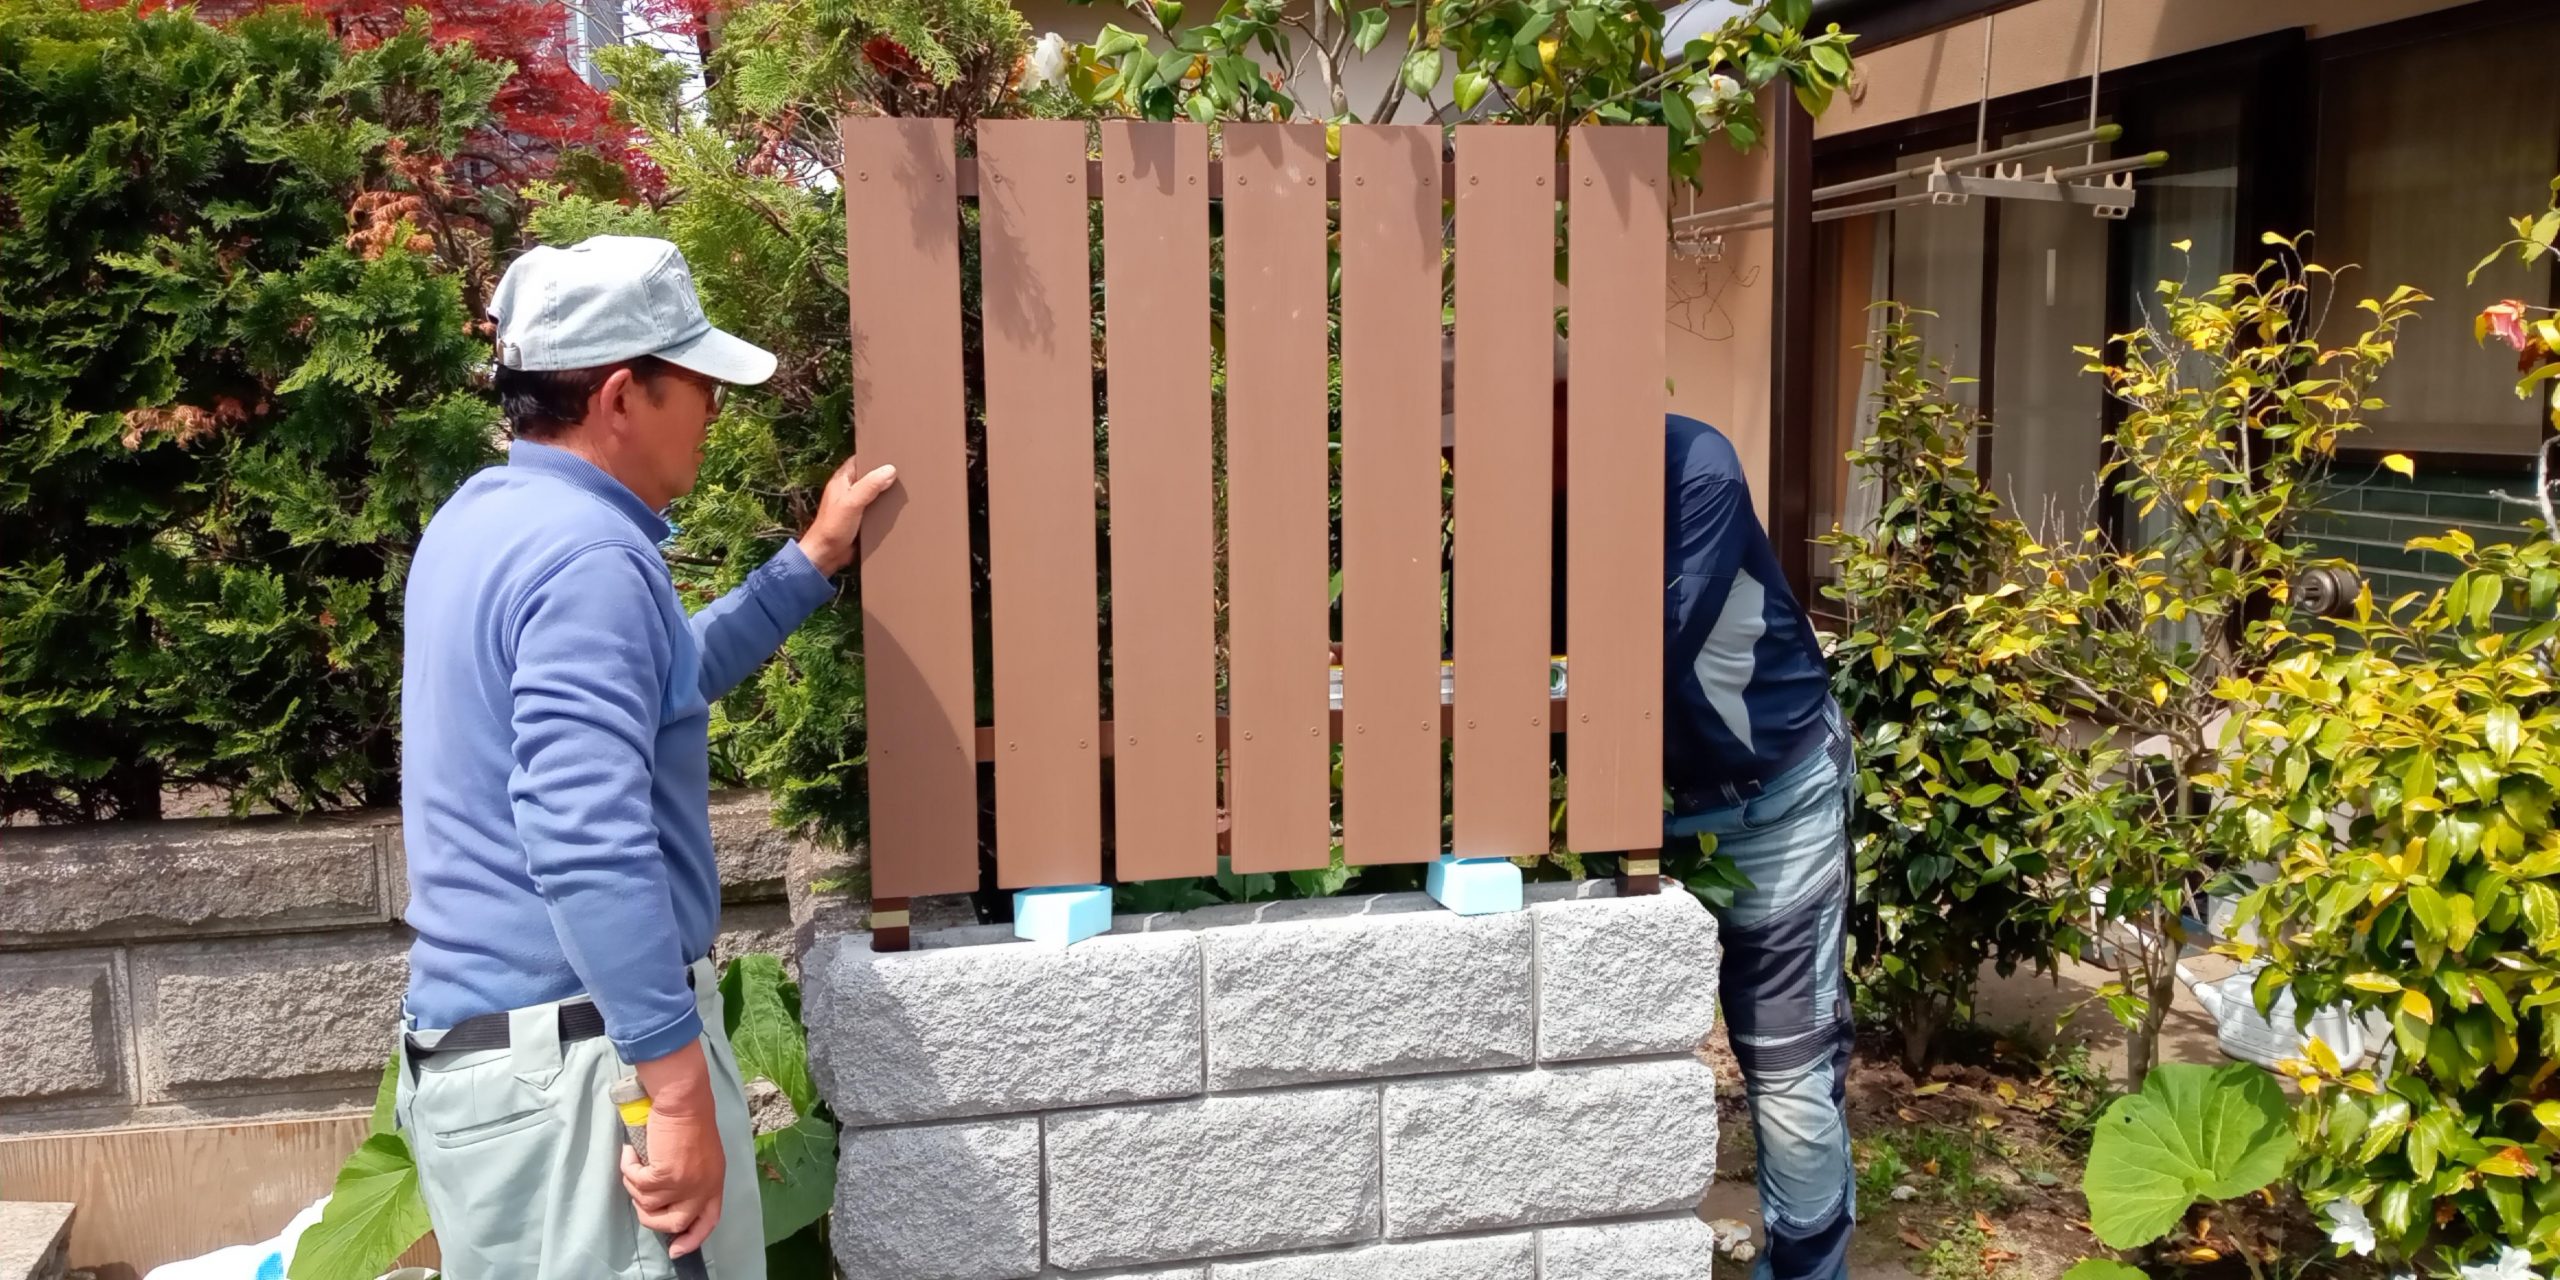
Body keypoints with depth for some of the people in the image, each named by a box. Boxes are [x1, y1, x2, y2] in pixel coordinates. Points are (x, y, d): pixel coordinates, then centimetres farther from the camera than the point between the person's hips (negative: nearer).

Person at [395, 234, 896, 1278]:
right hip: (576, 1053, -10)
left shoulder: (483, 518, 12)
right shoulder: (586, 556, -20)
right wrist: (681, 1088, -26)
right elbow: (587, 849, -29)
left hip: (474, 1042, 10)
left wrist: (813, 563, 27)